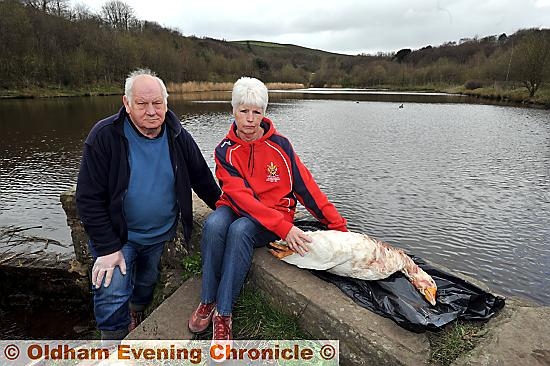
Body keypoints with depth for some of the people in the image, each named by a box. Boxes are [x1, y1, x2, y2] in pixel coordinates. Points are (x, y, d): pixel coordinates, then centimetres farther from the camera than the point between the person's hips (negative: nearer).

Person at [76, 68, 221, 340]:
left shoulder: (178, 137, -8)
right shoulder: (105, 136, -19)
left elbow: (203, 180, 3)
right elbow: (89, 198, -18)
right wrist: (107, 248, -20)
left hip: (160, 234, 4)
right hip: (116, 235, -3)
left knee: (147, 284, 21)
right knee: (112, 295, -11)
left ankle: (136, 318, 53)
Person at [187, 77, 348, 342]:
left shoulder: (279, 145, -6)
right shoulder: (225, 151, -5)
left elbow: (306, 186, -3)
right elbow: (240, 195, -16)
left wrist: (338, 225, -4)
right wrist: (284, 228, -27)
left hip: (275, 214, -1)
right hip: (235, 209, 2)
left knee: (240, 230, -33)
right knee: (213, 224, -31)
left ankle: (223, 313, -19)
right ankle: (207, 301, -12)